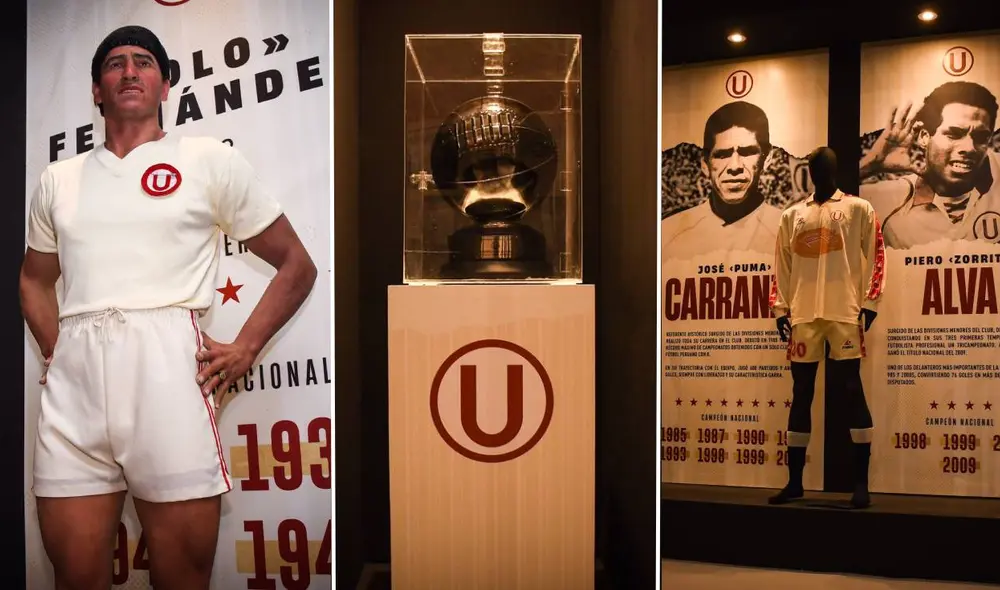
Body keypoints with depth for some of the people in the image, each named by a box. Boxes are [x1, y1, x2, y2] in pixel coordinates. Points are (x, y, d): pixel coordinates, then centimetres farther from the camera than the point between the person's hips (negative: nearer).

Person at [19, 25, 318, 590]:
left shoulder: (210, 160, 9)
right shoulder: (59, 179, 20)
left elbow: (297, 265, 9)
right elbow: (36, 278, 32)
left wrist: (244, 350, -1)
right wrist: (55, 353, 15)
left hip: (168, 369, -3)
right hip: (72, 380, 4)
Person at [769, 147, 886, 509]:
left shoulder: (860, 209, 8)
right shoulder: (792, 216, 18)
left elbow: (875, 257, 1)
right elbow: (782, 266, 15)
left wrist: (869, 305, -7)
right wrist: (781, 310, 7)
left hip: (845, 313, -4)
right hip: (803, 315, 4)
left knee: (850, 393, -6)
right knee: (801, 395, 5)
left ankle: (861, 483, -3)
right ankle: (794, 482, 11)